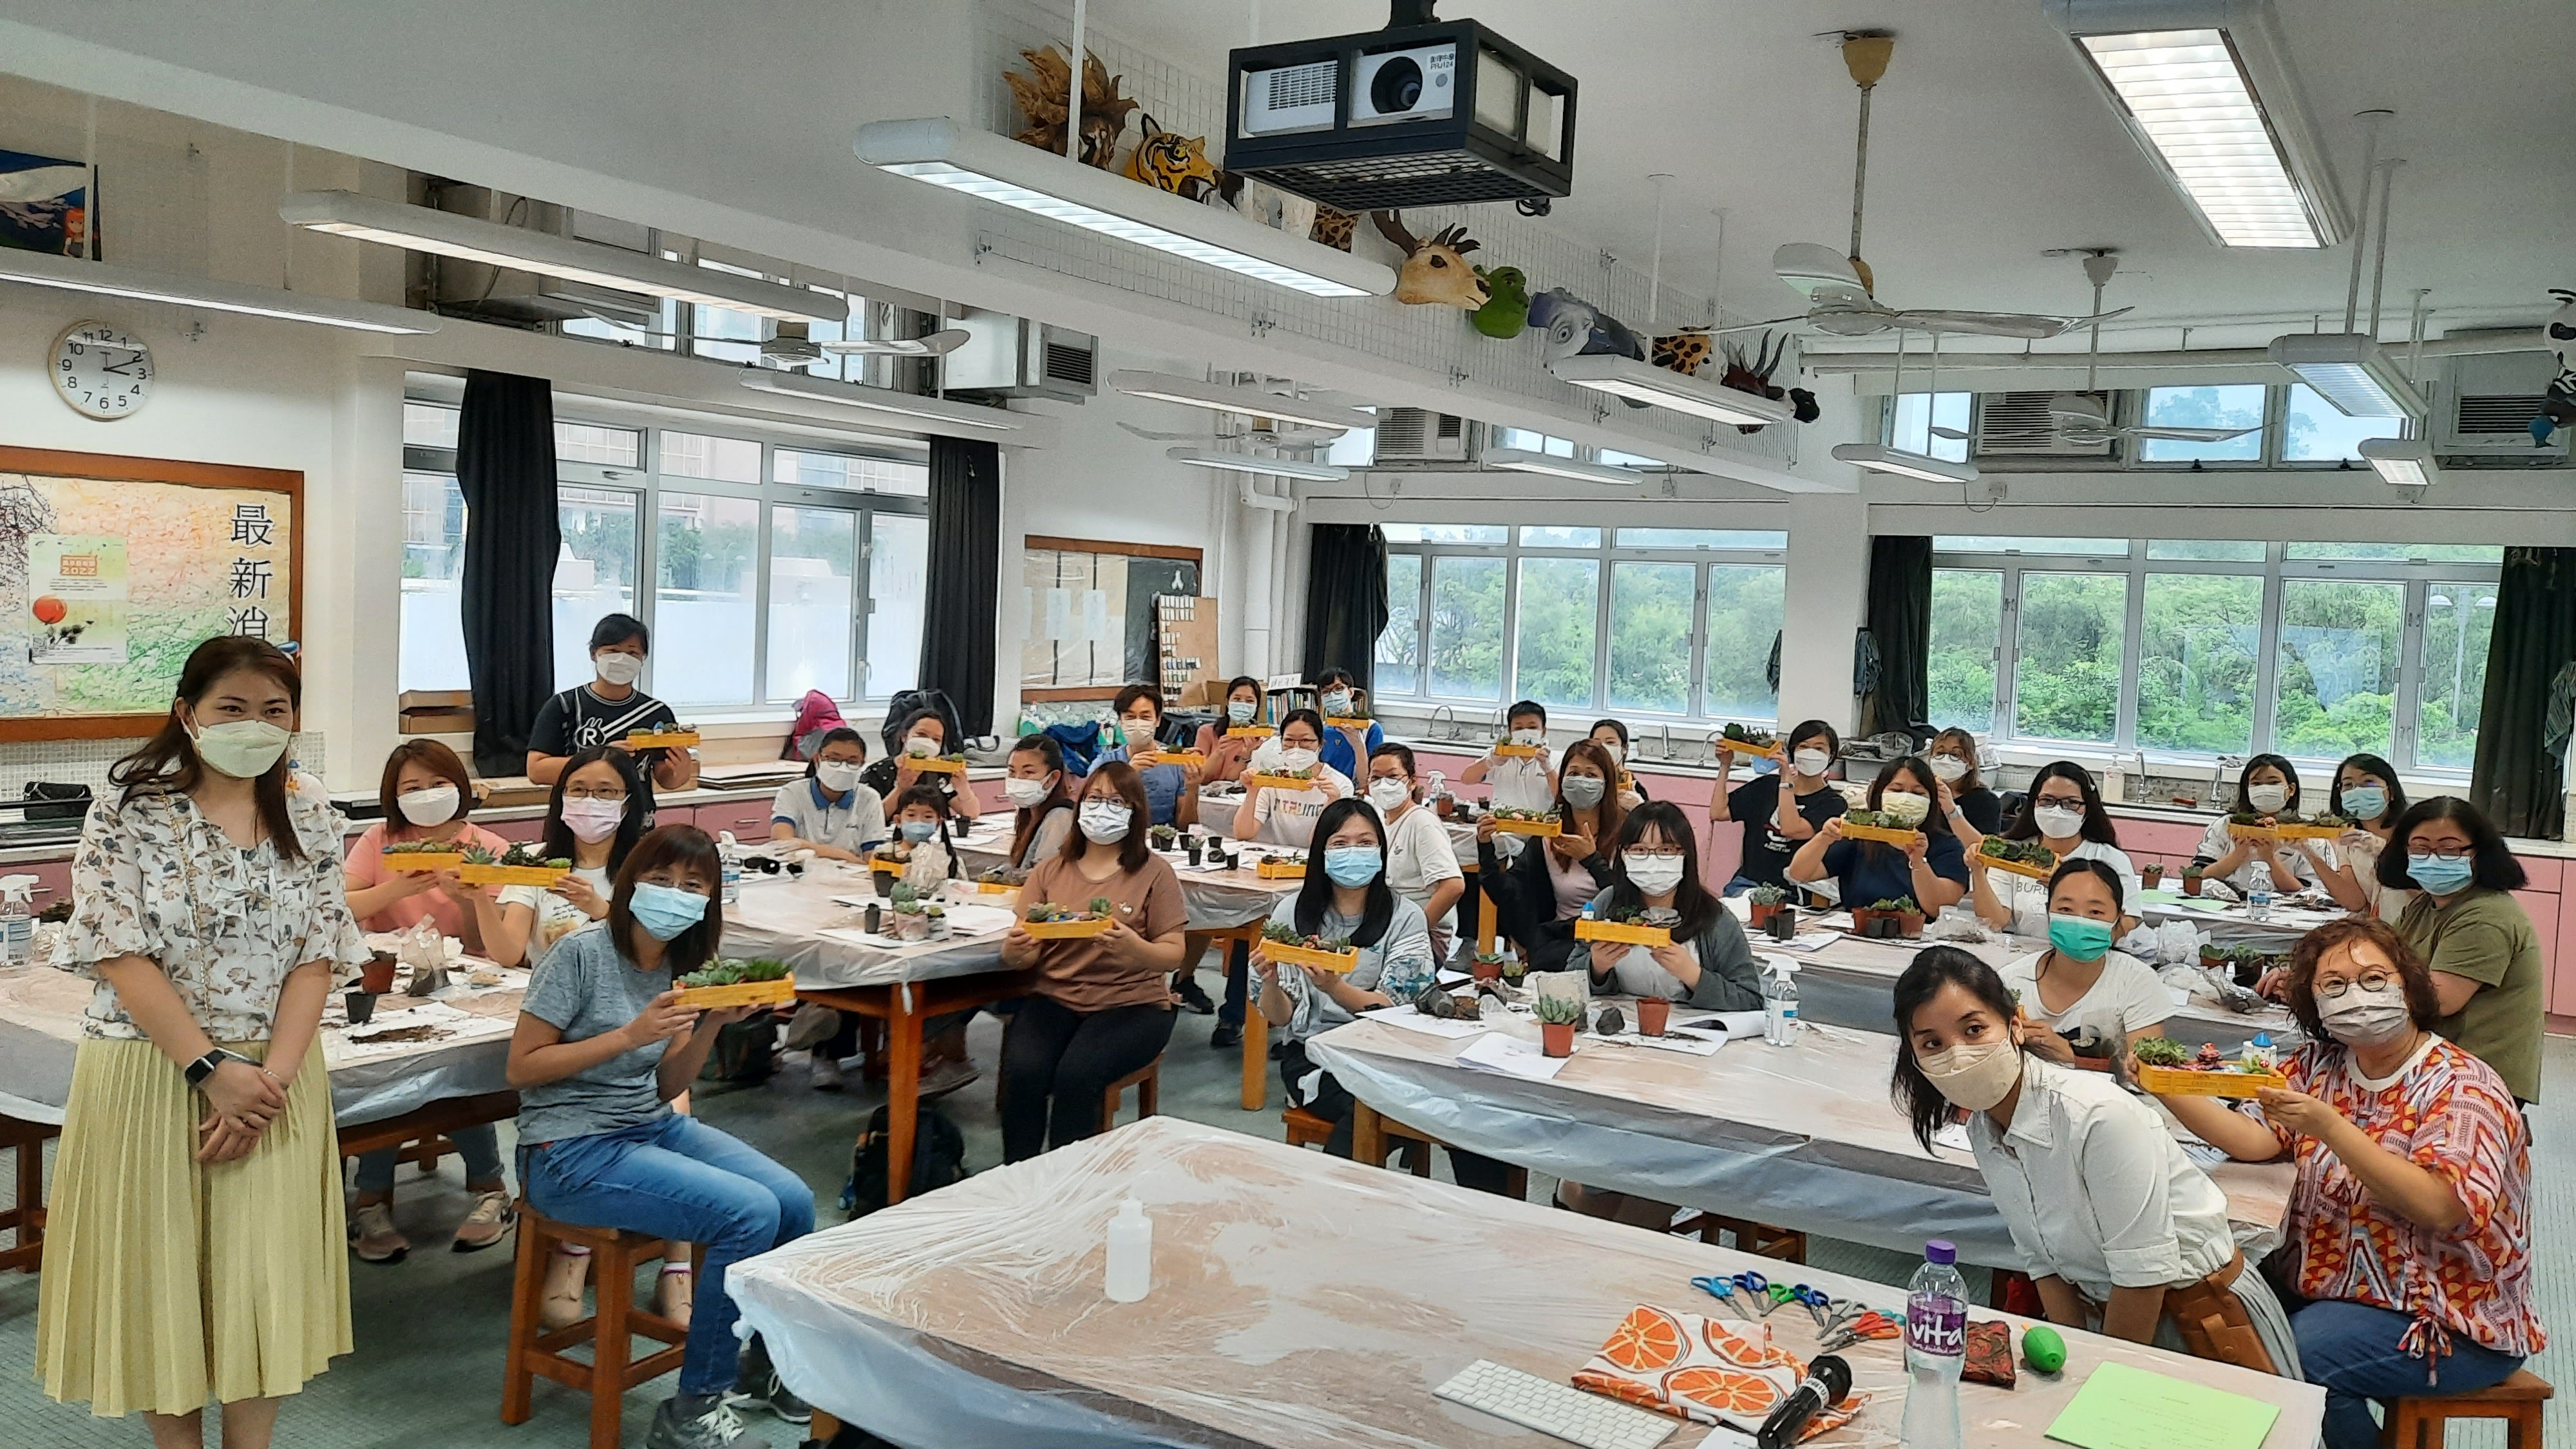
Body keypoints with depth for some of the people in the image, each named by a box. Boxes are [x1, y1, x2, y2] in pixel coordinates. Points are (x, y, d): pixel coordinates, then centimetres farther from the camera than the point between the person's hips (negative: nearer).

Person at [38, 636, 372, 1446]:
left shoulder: (311, 823, 3)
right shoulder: (127, 815, -5)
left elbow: (317, 959, -1)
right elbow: (119, 957, -11)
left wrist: (268, 1080, -13)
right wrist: (212, 1069, -17)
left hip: (274, 1080, 2)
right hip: (149, 1074, -2)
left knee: (263, 1276, 5)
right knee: (158, 1271, 7)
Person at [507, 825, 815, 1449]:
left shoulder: (681, 966, 6)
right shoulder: (583, 952, -15)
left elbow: (664, 1089, 8)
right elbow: (522, 1067, -14)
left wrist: (713, 1025, -8)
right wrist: (631, 1034, -22)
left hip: (653, 1128, 7)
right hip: (572, 1152, -7)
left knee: (795, 1201, -7)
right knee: (750, 1213, -22)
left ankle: (776, 1364, 19)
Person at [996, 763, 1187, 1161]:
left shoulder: (1154, 872, 2)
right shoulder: (1050, 871, 10)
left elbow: (1173, 955, -1)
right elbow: (1024, 955, 8)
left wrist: (1135, 948, -23)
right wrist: (1015, 951, -17)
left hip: (1131, 1004, -2)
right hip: (1055, 998, 3)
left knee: (1076, 1074, -30)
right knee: (1022, 1070, -27)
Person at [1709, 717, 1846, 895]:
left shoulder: (1832, 803, 2)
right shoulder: (1768, 785, 14)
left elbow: (1791, 829, -15)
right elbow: (1718, 812, 10)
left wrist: (1786, 778, -13)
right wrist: (1725, 766, 8)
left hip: (1791, 892, -2)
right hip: (1747, 882, 2)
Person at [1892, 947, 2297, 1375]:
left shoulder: (2100, 1115, -28)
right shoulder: (1981, 1130, -5)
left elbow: (2145, 1274, -22)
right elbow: (2046, 1263, 4)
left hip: (2202, 1306, -5)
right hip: (2104, 1315, 5)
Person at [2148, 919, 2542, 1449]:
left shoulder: (2464, 1088, -13)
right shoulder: (2320, 1067, 4)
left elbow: (2437, 1207, -27)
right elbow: (2255, 1140, -11)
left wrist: (2330, 1127, -36)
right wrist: (2166, 1089, -26)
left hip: (2454, 1324, -6)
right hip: (2325, 1286, 6)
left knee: (2288, 1357, -26)